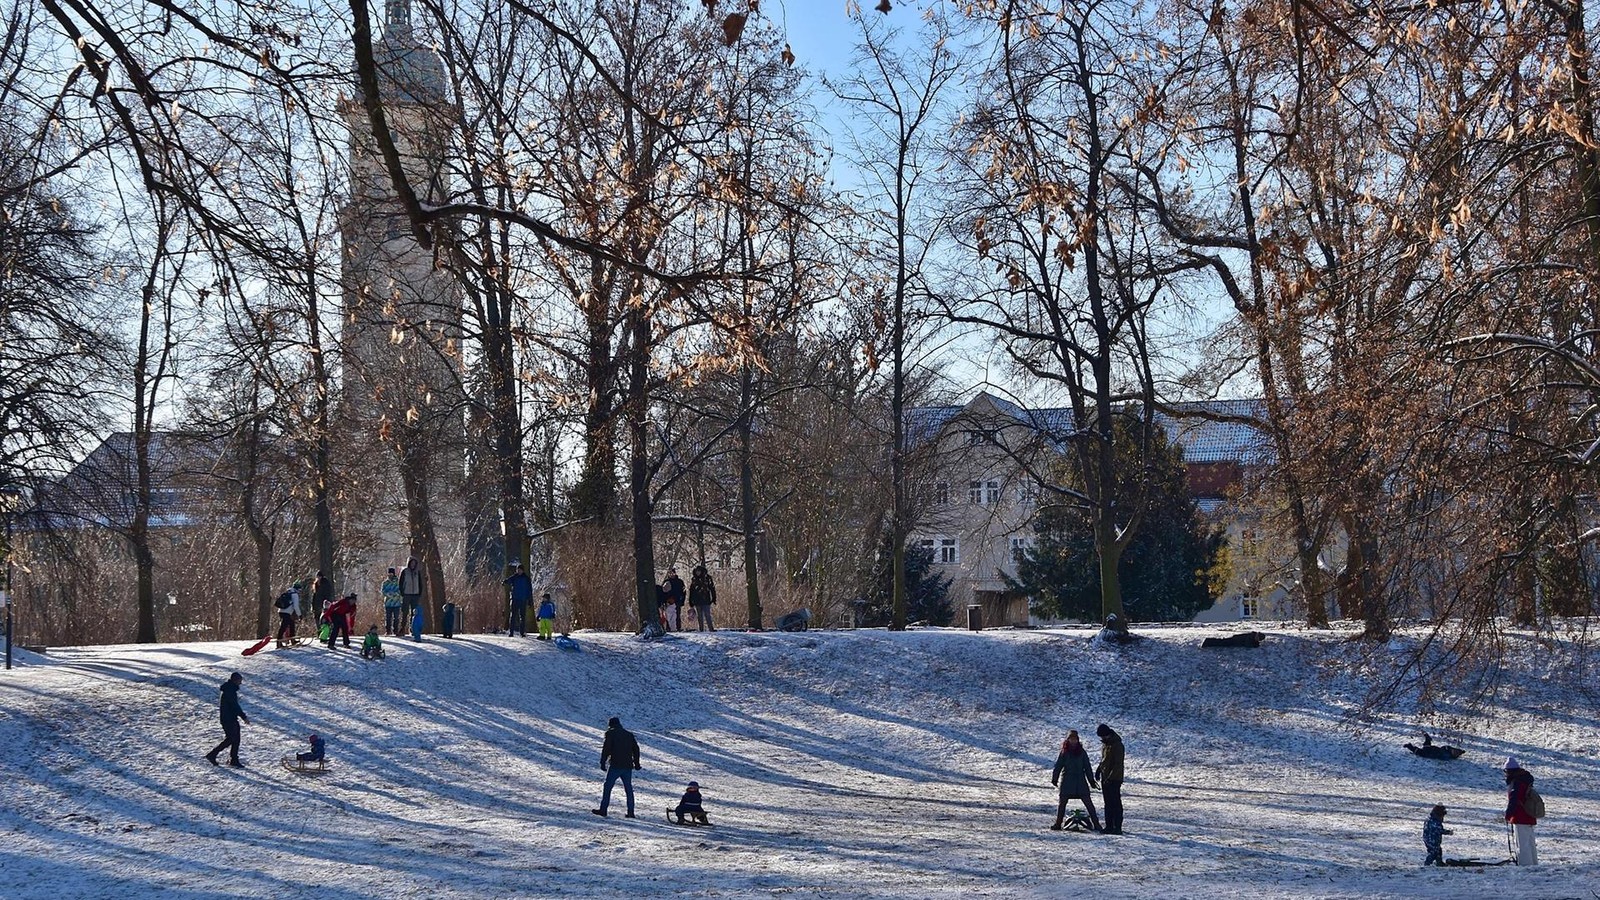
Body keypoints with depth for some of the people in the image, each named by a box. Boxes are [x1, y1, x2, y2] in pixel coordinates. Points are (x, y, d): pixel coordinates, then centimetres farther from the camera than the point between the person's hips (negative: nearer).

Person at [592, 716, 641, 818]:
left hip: (615, 766, -5)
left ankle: (603, 809, 0)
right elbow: (636, 749, 16)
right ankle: (630, 812, 7)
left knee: (607, 787, 3)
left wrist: (603, 763, -6)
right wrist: (636, 764, 21)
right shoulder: (629, 734, 16)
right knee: (628, 789, 10)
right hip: (628, 766, 5)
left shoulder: (610, 733, 0)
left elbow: (606, 749, -8)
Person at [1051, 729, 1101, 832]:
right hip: (1067, 780, 0)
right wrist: (1054, 778, 1)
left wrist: (1091, 780, 6)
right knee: (1062, 802, 1)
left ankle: (1096, 824, -1)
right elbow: (1058, 765, 5)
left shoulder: (1081, 752, 6)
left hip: (1080, 781, 0)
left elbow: (1087, 767, 9)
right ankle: (1058, 824, 10)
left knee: (1088, 802, -3)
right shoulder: (1064, 752, 3)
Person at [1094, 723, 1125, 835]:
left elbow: (1118, 765, -20)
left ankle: (1117, 827, -6)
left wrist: (1110, 778, -23)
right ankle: (1109, 826, 16)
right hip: (1105, 778, 9)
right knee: (1108, 803, 11)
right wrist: (1098, 769, 12)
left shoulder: (1117, 745, -17)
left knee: (1115, 803, -7)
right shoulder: (1105, 743, 12)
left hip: (1114, 779, -9)